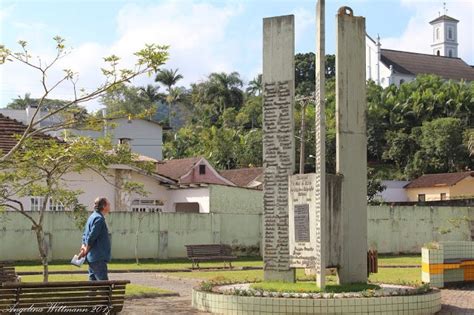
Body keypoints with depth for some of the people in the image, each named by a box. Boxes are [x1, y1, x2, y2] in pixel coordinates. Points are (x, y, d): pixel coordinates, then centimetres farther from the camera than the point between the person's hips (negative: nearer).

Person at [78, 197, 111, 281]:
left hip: (92, 258, 10)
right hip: (98, 258, -10)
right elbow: (91, 237, -18)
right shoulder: (99, 219, -15)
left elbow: (85, 235, 18)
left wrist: (83, 246, 4)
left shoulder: (93, 217, 16)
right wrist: (85, 251, -7)